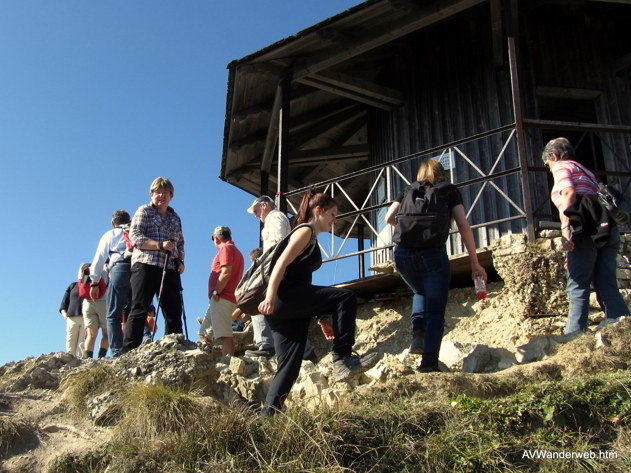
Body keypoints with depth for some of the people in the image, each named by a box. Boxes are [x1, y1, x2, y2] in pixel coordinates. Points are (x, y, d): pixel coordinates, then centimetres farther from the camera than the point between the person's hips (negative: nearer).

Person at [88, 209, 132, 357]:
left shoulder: (109, 234, 23)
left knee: (113, 316, 0)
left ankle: (116, 352, -13)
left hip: (119, 269, -2)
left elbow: (98, 259, 17)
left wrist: (94, 283, 18)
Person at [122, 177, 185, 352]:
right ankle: (128, 350, -11)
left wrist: (181, 260, 6)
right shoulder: (144, 211, 7)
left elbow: (180, 243, 25)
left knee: (174, 311, 3)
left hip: (170, 269, 5)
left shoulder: (175, 217, 22)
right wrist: (160, 245, -17)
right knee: (139, 309, -11)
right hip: (145, 265, -5)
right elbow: (134, 237, -6)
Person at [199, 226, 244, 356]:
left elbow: (226, 273, -18)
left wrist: (216, 292, -16)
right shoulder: (235, 250, 24)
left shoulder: (226, 248, -5)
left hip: (222, 298, -10)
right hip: (230, 298, 10)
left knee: (225, 335, -15)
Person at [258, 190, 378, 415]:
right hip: (283, 297, -10)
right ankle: (343, 360, -14)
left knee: (289, 366, 6)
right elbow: (282, 263, -16)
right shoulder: (306, 231, 0)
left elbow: (304, 282, 29)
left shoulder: (311, 238, 29)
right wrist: (270, 296, -30)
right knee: (346, 297, -15)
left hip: (288, 308, 10)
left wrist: (323, 319, 26)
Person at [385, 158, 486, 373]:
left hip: (403, 254, 3)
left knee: (420, 293, 29)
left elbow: (389, 217, 9)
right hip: (432, 254, -3)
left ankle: (418, 333, 7)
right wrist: (475, 263, 7)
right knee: (436, 310, 7)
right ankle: (429, 361, -3)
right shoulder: (449, 191, 16)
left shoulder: (408, 192, 22)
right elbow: (463, 226, 6)